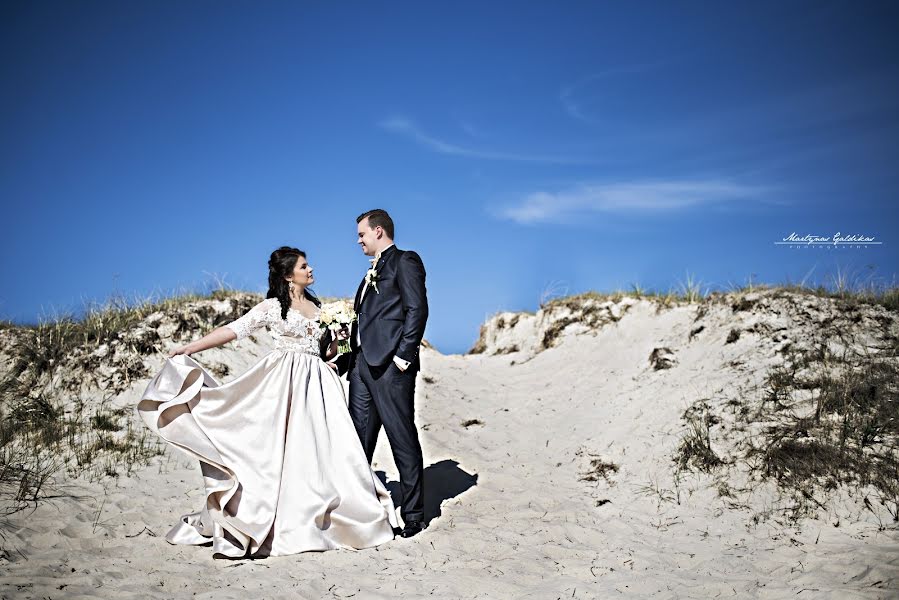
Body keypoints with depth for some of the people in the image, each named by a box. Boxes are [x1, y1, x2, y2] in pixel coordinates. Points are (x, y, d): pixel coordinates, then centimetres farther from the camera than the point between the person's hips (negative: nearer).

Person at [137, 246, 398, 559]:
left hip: (316, 382, 5)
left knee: (322, 448, 0)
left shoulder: (317, 307, 17)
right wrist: (189, 348, -13)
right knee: (278, 448, -6)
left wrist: (337, 339, -1)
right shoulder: (272, 306, 2)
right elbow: (234, 329, -5)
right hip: (284, 382, -4)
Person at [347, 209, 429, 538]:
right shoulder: (374, 270, 24)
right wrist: (354, 358, 13)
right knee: (358, 440, 11)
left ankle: (413, 516, 4)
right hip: (363, 363, 9)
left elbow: (417, 310, -12)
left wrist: (404, 356, -18)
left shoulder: (405, 261, -2)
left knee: (403, 441, -3)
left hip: (390, 365, -9)